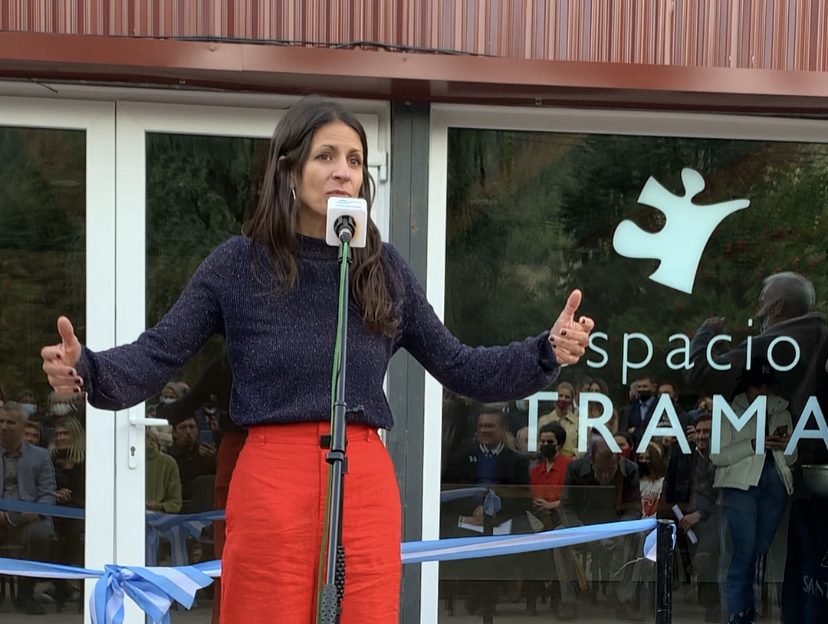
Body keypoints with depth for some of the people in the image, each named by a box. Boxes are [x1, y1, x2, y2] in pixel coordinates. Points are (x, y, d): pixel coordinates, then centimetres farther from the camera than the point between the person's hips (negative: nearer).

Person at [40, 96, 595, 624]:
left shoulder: (385, 269, 6)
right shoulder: (238, 264, -2)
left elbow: (459, 368, 11)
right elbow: (156, 359, -4)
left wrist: (548, 352, -2)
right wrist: (84, 369, -24)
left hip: (367, 487, 3)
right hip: (270, 484, -2)